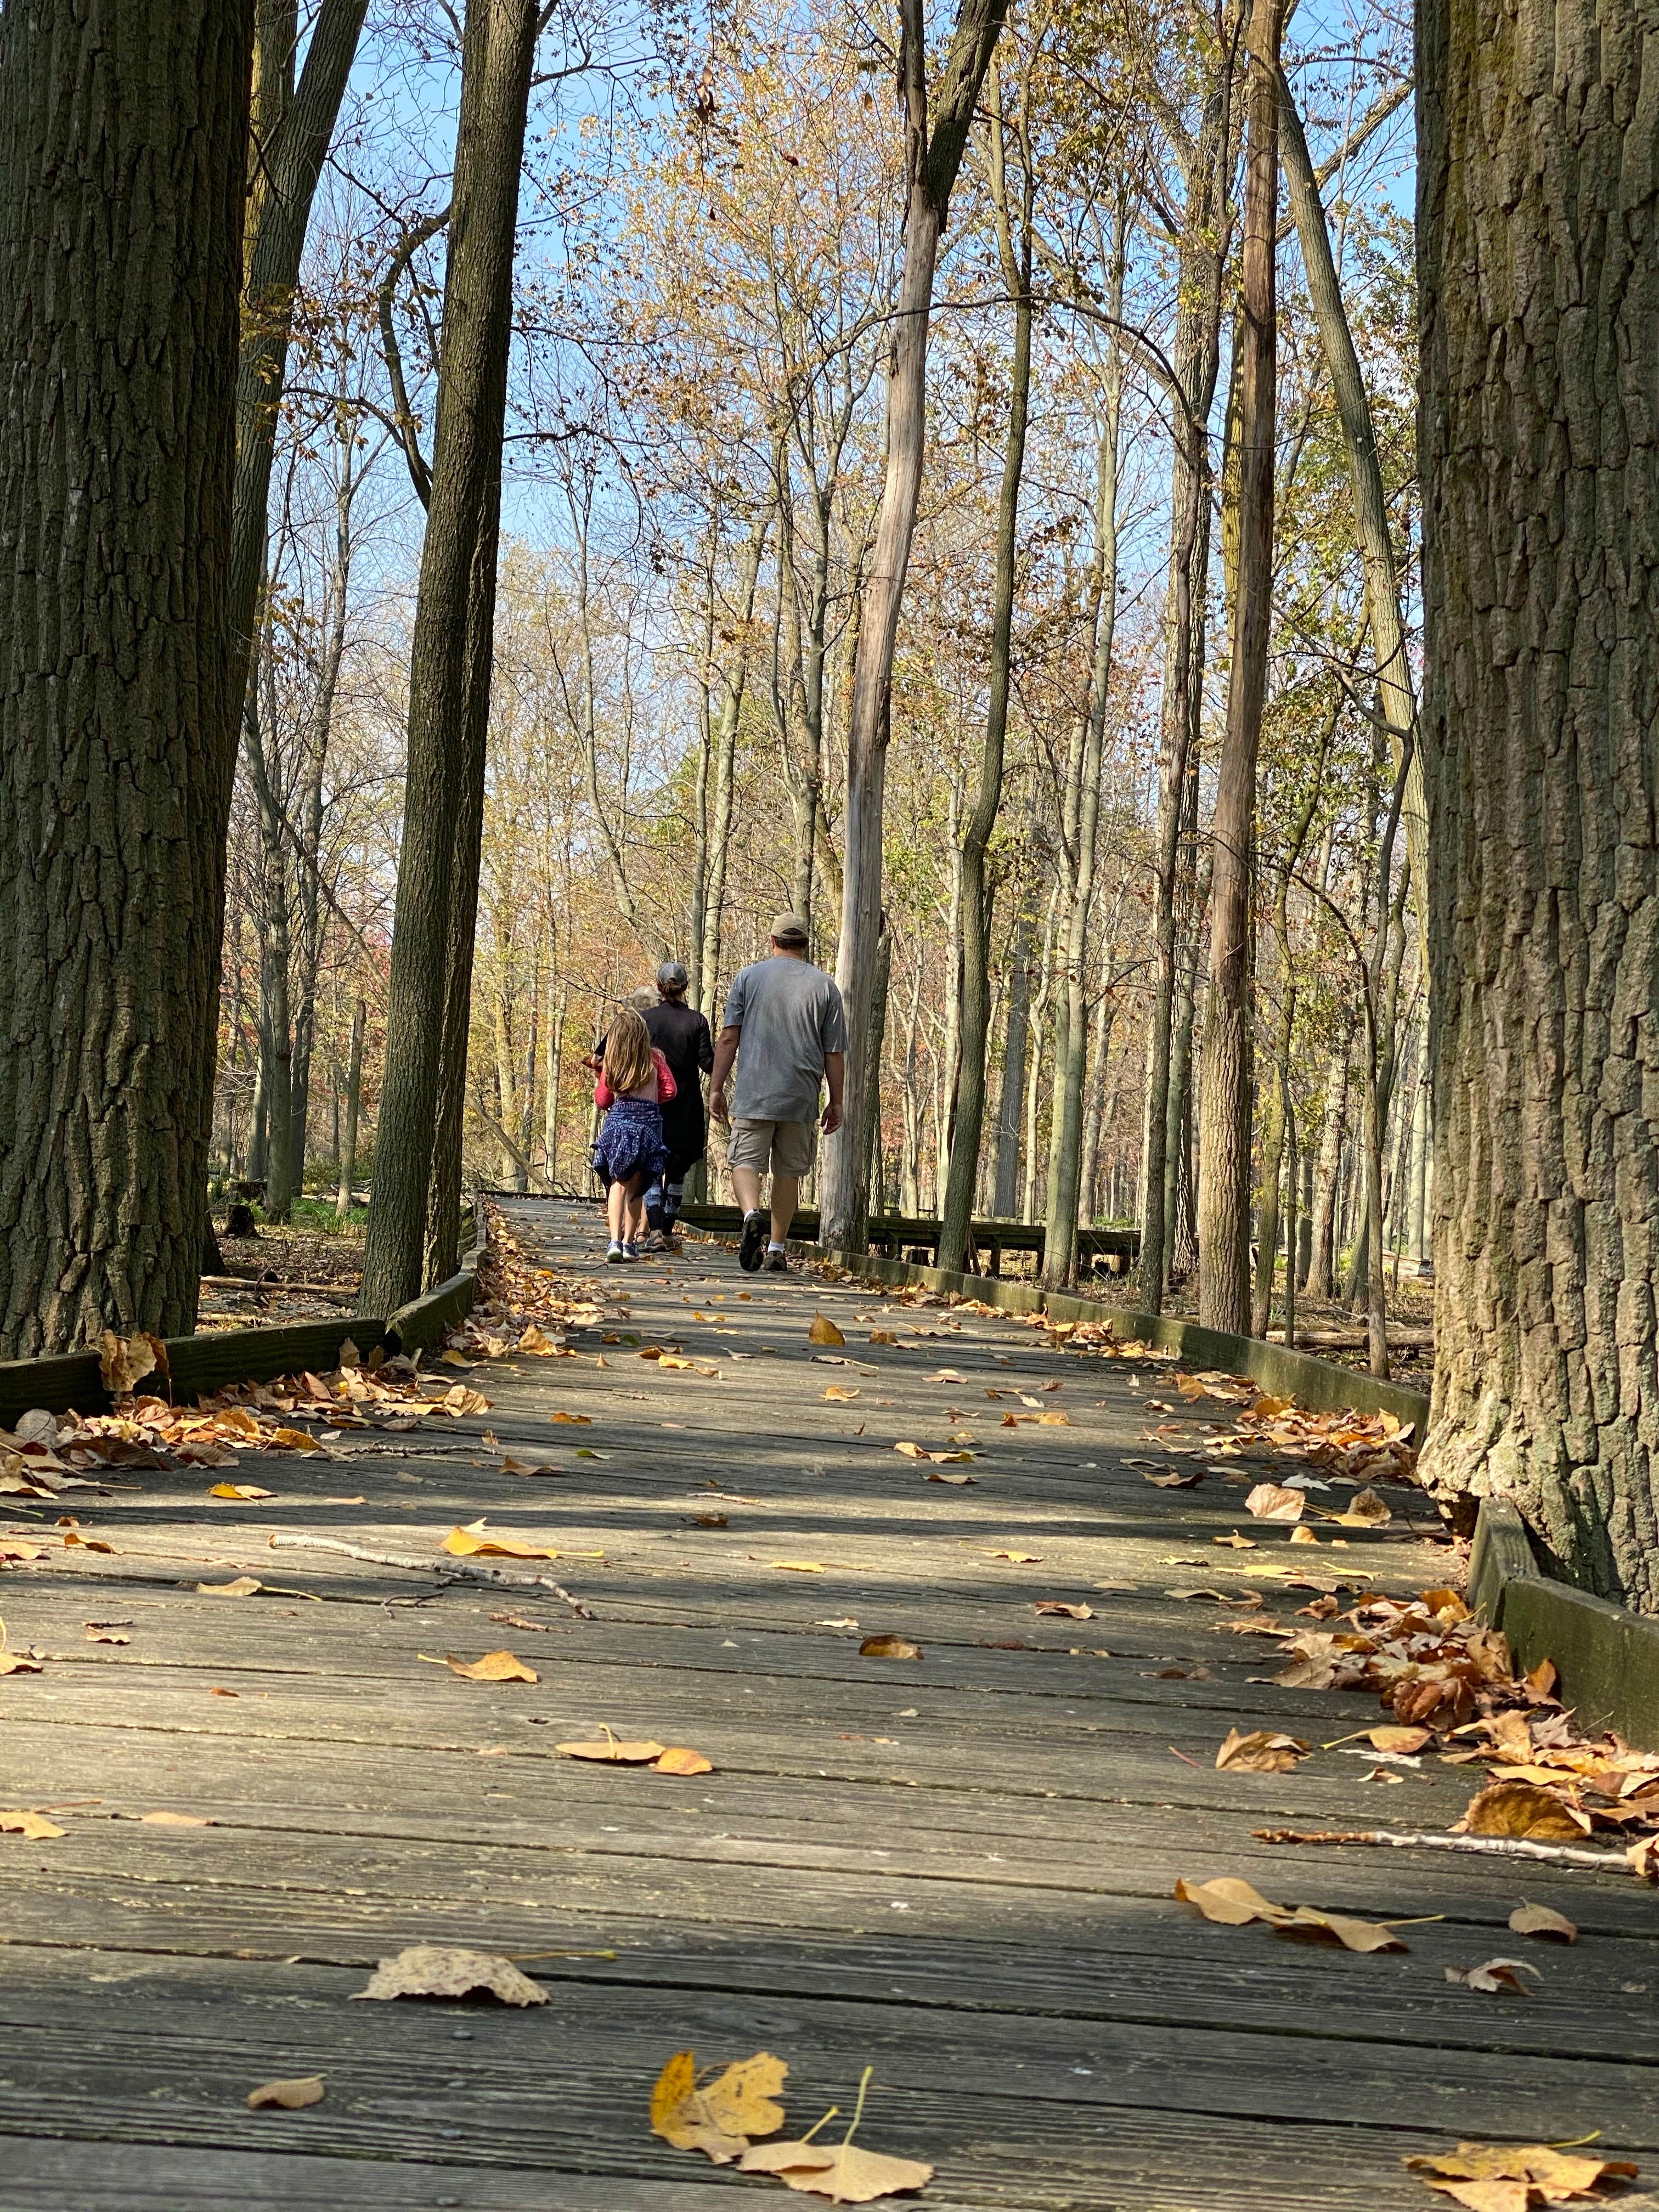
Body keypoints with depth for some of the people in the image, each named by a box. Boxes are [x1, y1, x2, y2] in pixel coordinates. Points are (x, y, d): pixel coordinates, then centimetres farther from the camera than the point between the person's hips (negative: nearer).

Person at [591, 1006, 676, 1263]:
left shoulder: (612, 1062, 2)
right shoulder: (654, 1059, 2)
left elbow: (601, 1100, 6)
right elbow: (669, 1090, 3)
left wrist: (600, 1079, 26)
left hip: (618, 1122, -1)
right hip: (648, 1124, 1)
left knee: (618, 1183, -3)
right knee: (636, 1186, 12)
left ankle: (615, 1241, -21)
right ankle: (629, 1243, 15)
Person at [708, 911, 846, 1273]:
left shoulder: (748, 977, 4)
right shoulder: (825, 985, 6)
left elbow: (728, 1039, 0)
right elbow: (835, 1053, 5)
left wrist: (716, 1088, 5)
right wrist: (836, 1103, 12)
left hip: (753, 1094, -1)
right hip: (801, 1099, 1)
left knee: (745, 1162, 2)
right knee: (788, 1172, 9)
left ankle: (751, 1214, -27)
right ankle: (776, 1251, 9)